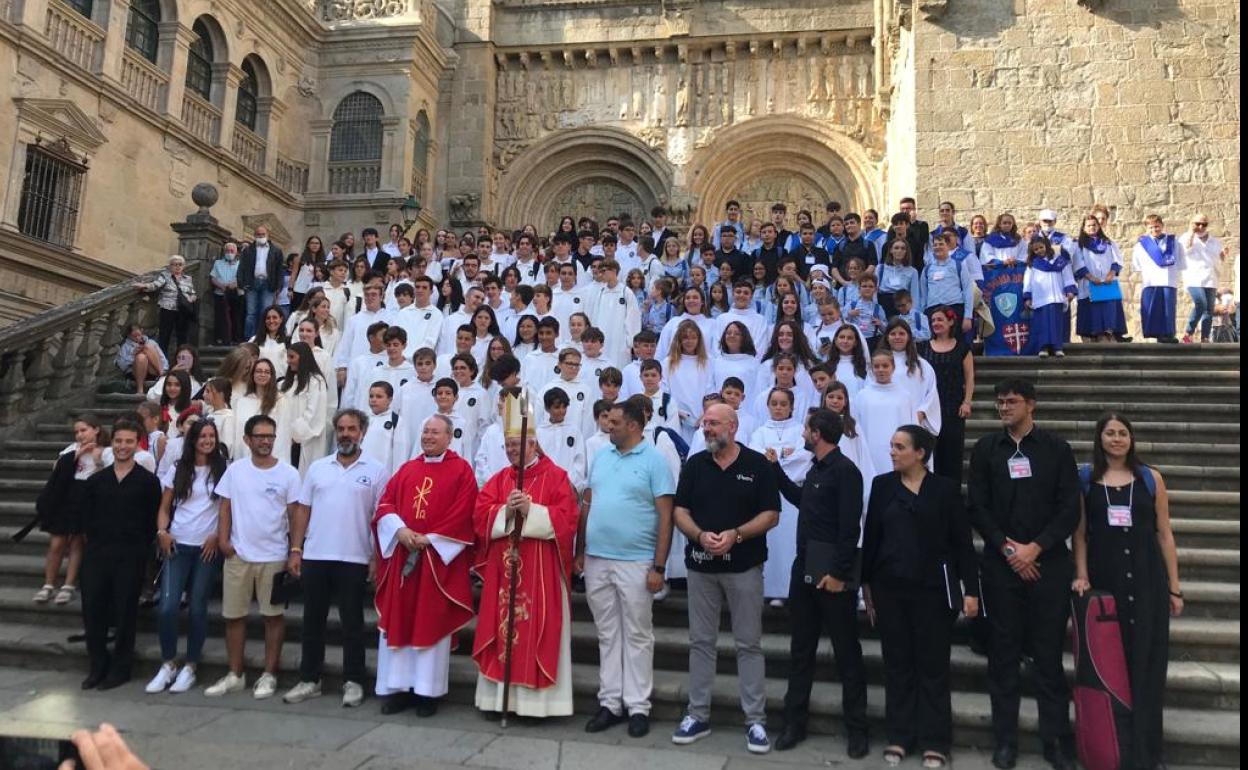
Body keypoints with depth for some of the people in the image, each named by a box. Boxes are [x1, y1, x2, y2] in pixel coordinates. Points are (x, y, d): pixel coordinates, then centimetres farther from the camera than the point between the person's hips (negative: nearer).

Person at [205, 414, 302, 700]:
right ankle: (235, 674, 22)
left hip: (274, 556, -2)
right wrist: (223, 539, -5)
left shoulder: (288, 473, -3)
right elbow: (225, 508, 6)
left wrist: (295, 552, -5)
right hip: (238, 555, 3)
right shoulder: (235, 470, 3)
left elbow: (295, 514, -2)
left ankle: (269, 675, 15)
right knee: (234, 615, 10)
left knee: (273, 615, 5)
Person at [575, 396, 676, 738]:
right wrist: (579, 551, 11)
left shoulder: (654, 460, -6)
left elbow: (665, 516, -9)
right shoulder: (600, 456, 10)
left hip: (635, 562, -5)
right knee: (607, 635, 13)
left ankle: (638, 706, 17)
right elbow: (587, 505, 14)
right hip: (596, 560, 5)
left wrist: (659, 566, -12)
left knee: (637, 636, 6)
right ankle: (610, 702, 24)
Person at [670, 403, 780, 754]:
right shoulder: (694, 464, 5)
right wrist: (700, 535, -16)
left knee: (749, 644, 4)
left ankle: (755, 720, 13)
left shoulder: (757, 465, -3)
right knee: (700, 642, 9)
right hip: (700, 565, 3)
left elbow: (771, 514, -5)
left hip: (744, 567, -3)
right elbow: (680, 511, 3)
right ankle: (698, 715, 20)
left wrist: (736, 534, -19)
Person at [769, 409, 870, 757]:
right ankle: (794, 721, 24)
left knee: (847, 652, 5)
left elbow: (850, 527, -19)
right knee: (801, 648, 14)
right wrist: (775, 468, 25)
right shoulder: (816, 468, 11)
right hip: (804, 568, 8)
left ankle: (857, 728, 16)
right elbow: (800, 499, 29)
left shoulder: (844, 470, -14)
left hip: (832, 574, -8)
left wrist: (839, 572, -22)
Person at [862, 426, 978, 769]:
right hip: (890, 587, 3)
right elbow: (870, 535, 6)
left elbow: (962, 542, -2)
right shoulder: (882, 484, 4)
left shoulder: (945, 488, -3)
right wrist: (867, 584, 6)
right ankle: (899, 737, 20)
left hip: (932, 588, -2)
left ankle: (934, 741, 16)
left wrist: (971, 589, -6)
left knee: (933, 665, 6)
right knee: (896, 664, 10)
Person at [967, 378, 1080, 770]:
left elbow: (1070, 509, -2)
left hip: (1049, 564, -1)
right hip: (1000, 564, 1)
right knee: (1003, 653, 6)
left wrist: (1036, 548, -11)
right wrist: (1007, 548, -8)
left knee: (1049, 654, 3)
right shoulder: (985, 449, 6)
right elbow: (977, 507, 2)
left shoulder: (1056, 448, 3)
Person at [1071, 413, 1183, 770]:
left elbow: (1164, 534, 6)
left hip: (1147, 580, 1)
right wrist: (1081, 575, -5)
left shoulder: (1151, 478, 5)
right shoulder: (1084, 479, 4)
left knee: (1146, 663, 2)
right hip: (1104, 580, 0)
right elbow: (1079, 533, 5)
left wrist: (1174, 587, 5)